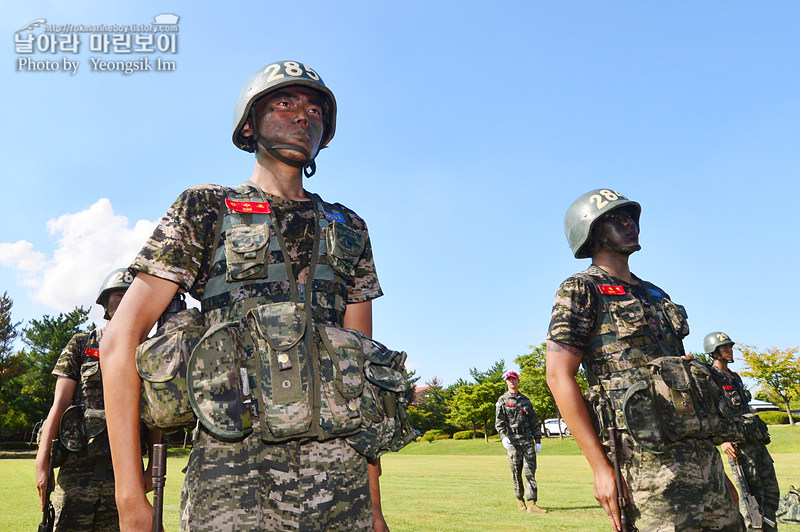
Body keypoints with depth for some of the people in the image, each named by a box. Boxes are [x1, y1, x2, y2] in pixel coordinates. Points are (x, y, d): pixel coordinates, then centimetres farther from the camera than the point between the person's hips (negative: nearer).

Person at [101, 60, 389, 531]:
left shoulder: (349, 230, 14)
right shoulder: (205, 210, 5)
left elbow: (366, 368, 13)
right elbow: (120, 339, 0)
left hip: (341, 473, 3)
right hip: (234, 470, -3)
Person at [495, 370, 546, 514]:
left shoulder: (525, 400, 18)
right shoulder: (502, 400, 7)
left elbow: (534, 421, 20)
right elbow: (499, 421, -3)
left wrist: (538, 440, 14)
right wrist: (503, 436, -20)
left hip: (528, 440, 2)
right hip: (513, 440, -2)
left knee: (530, 471, -5)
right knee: (516, 472, 3)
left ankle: (531, 503, -9)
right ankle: (520, 499, 18)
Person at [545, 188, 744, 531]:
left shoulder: (654, 294, 20)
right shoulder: (580, 291, -3)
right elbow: (559, 377, -12)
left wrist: (714, 463, 19)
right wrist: (601, 466, -17)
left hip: (700, 449, 8)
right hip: (647, 457, -7)